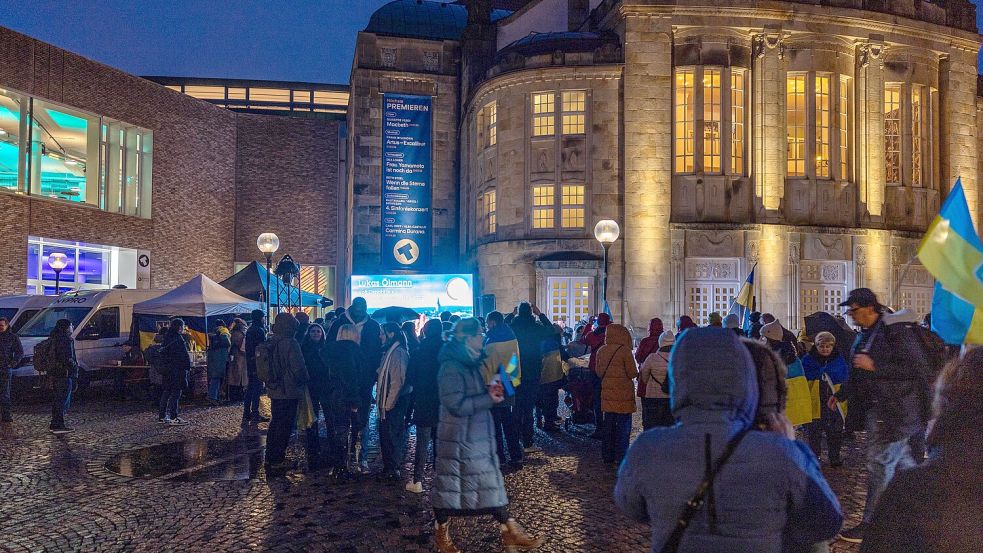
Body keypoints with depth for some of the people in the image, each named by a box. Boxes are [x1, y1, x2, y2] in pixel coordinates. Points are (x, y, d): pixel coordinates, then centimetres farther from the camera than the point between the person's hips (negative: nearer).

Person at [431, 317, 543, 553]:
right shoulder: (451, 368, -19)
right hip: (459, 440, -9)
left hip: (480, 437, 9)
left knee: (493, 485, 12)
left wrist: (493, 391, 1)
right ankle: (441, 534, 26)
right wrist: (488, 398, -22)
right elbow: (456, 405, -25)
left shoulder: (473, 364, 9)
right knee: (450, 485, 8)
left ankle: (509, 532, 19)